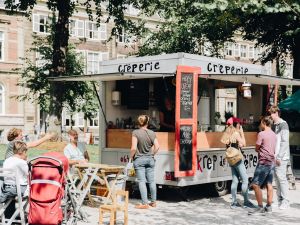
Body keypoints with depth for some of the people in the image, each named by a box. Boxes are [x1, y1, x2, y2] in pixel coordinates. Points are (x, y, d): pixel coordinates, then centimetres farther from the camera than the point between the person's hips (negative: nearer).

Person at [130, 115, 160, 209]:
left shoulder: (135, 132, -12)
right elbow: (157, 147, -2)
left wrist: (131, 156, 0)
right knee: (151, 181, 12)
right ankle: (153, 201, 21)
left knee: (141, 181, 0)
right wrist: (152, 154, 13)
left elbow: (134, 148, -17)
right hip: (150, 159, 4)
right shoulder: (152, 133, -1)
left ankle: (145, 203, 0)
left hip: (139, 159, -4)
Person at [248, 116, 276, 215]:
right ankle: (269, 207, 14)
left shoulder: (262, 134, -12)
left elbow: (256, 149, -6)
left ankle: (260, 207, -6)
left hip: (264, 162, -9)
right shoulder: (274, 135, 12)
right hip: (271, 162, 9)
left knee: (255, 184, -6)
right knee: (269, 185, 11)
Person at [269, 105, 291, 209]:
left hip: (282, 157, -8)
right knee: (277, 178, 9)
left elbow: (284, 142, -15)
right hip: (274, 157, 8)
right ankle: (279, 200, 16)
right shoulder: (274, 125, 15)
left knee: (281, 178, -7)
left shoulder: (283, 124, -10)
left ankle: (285, 201, 1)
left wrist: (279, 157, -17)